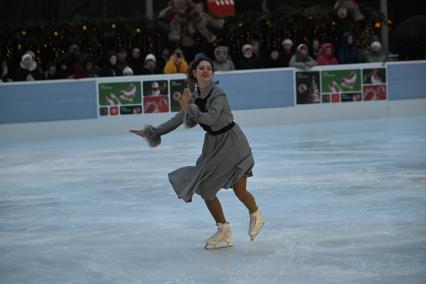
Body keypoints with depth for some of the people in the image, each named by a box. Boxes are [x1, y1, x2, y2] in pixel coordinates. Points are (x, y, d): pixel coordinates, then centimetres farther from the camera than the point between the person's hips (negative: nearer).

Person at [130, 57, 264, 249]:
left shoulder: (218, 94, -21)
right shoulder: (193, 97, -1)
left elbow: (209, 118, -35)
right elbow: (178, 120, 5)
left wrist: (188, 108, -42)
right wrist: (152, 133, 4)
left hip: (232, 142, -7)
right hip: (212, 145, 7)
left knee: (239, 190, -5)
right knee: (205, 189, 2)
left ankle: (256, 216, 27)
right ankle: (223, 231, 17)